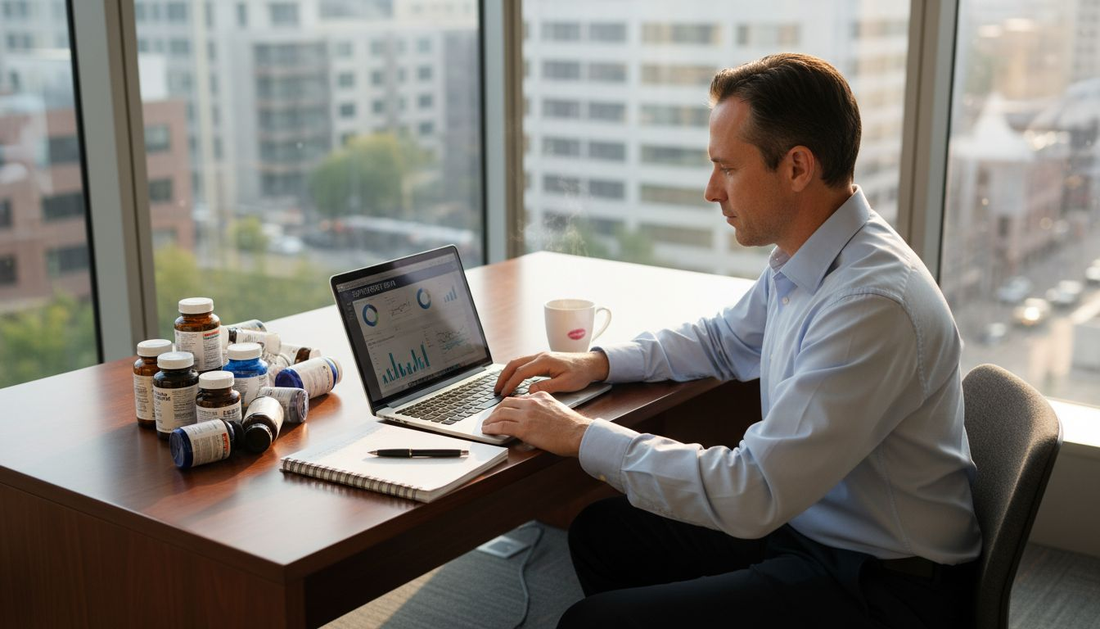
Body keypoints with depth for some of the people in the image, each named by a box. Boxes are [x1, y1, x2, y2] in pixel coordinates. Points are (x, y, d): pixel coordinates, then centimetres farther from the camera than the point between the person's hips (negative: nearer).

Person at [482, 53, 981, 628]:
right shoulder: (803, 259, 0)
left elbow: (752, 494, -30)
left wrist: (583, 437, -21)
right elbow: (724, 340, 20)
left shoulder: (872, 303, -29)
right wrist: (599, 363, 6)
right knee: (600, 532, 13)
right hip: (805, 524, 9)